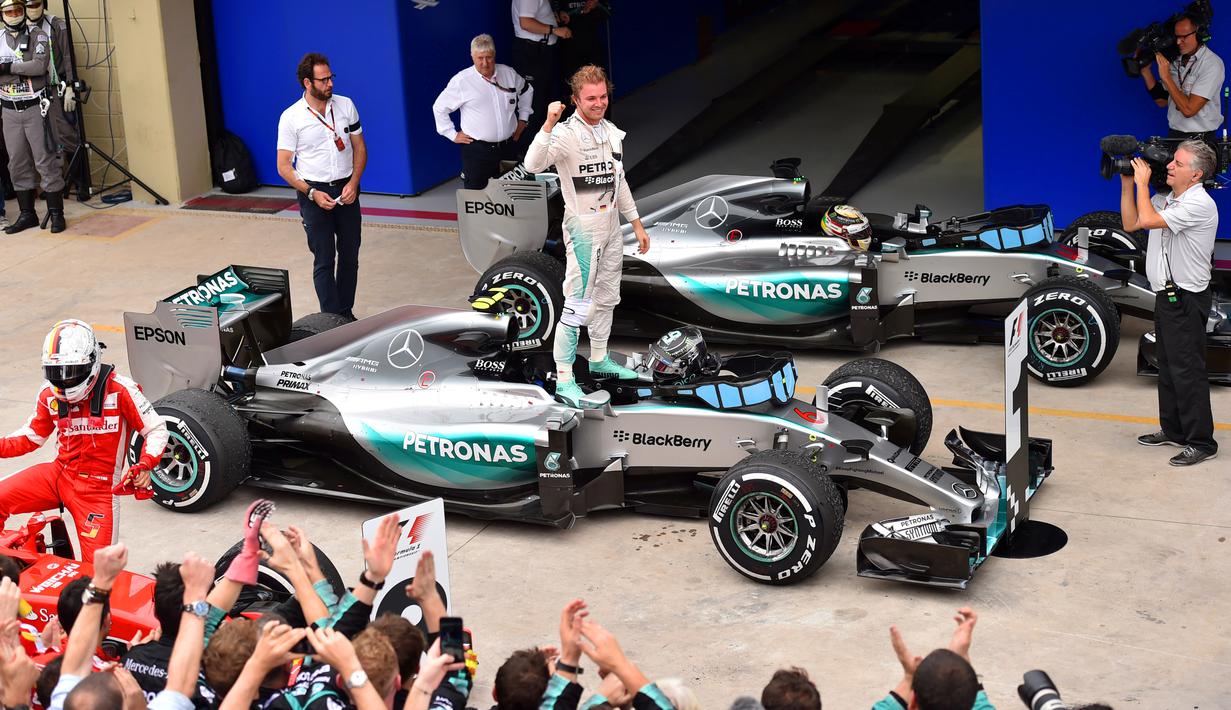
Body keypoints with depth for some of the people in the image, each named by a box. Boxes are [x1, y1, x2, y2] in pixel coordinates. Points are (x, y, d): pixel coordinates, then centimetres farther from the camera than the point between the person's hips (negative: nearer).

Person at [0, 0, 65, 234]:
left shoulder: (37, 36, -4)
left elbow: (39, 65, -19)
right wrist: (23, 69, -16)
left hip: (35, 108, -4)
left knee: (45, 161, -4)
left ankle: (56, 213, 1)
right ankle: (27, 214, 16)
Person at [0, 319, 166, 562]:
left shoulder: (119, 389, -13)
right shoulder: (49, 395, 3)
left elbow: (156, 429, -5)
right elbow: (31, 436, 16)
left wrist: (144, 466, -20)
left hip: (98, 485, -4)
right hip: (59, 474, 4)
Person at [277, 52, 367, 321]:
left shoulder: (345, 105, 1)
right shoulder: (291, 117, -8)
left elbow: (359, 148, 8)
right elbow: (283, 166, -6)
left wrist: (353, 183, -7)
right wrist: (312, 194, -16)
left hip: (346, 191, 4)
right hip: (314, 193, -3)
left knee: (349, 256, 9)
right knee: (324, 260, -4)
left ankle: (346, 314, 21)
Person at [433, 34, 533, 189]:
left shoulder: (509, 73, 4)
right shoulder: (461, 80, -8)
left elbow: (527, 91, 24)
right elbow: (439, 107, 1)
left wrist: (522, 119, 19)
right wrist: (453, 135, -1)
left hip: (508, 146, 4)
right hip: (477, 149, -4)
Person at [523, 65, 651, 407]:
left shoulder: (612, 132, 8)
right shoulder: (566, 133, -16)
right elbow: (533, 165, -34)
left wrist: (637, 224, 19)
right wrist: (549, 124, -45)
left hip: (611, 226, 8)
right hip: (583, 227, -8)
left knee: (606, 299, 18)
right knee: (577, 305, -10)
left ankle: (599, 360, 34)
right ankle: (564, 379, -8)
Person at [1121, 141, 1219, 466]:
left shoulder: (1199, 204, -19)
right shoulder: (1167, 198, 12)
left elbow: (1148, 220, -27)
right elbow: (1131, 223, 15)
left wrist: (1142, 182, -14)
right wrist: (1127, 184, 8)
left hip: (1186, 299, -10)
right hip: (1167, 294, 10)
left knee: (1187, 370, -8)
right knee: (1168, 366, 17)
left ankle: (1201, 441, -3)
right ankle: (1173, 430, 28)